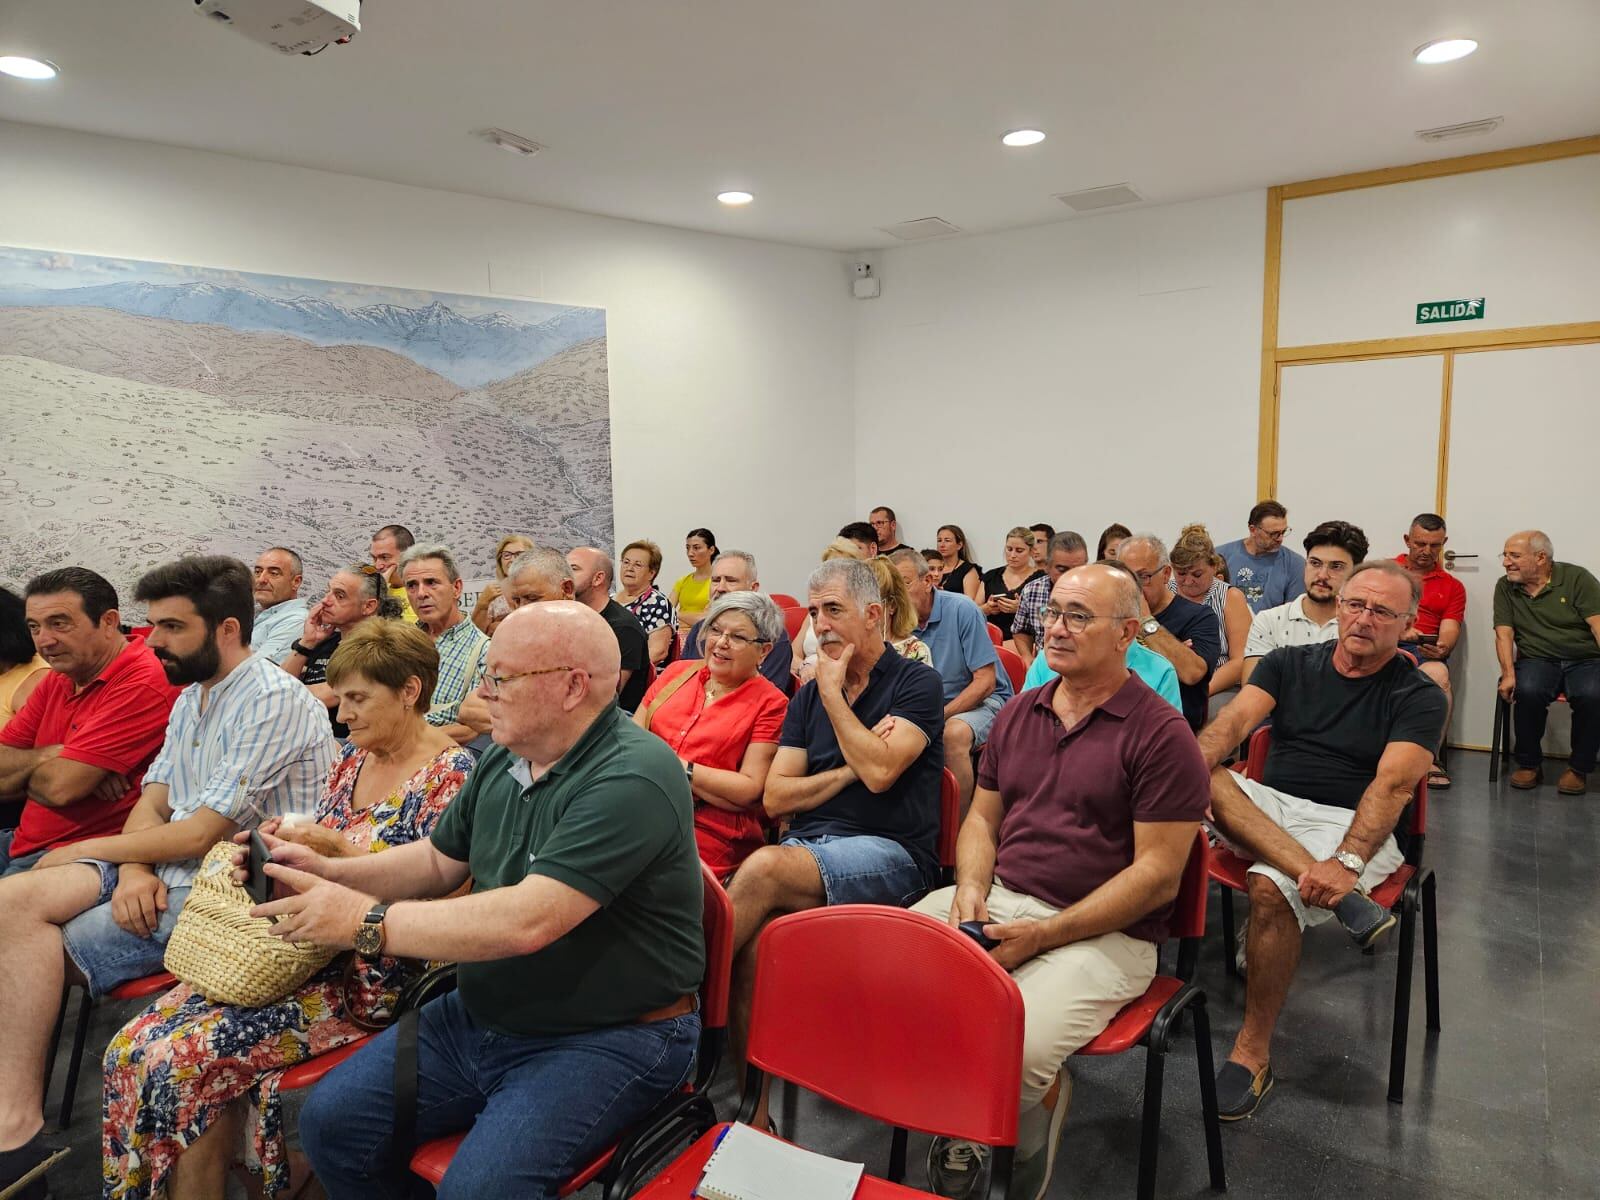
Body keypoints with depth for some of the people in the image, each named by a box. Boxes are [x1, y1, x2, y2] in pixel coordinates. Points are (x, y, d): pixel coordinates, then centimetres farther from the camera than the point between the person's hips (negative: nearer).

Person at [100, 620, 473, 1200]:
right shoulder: (352, 759, 12)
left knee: (181, 1056, -17)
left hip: (368, 979, -8)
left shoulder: (451, 773, -13)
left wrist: (340, 848, -19)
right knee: (134, 1046, -5)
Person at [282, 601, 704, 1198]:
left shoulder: (633, 779, -25)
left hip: (605, 1037, -8)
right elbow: (438, 861, 16)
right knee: (330, 1120, 2)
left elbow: (528, 920, -31)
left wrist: (366, 920, -24)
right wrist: (325, 871, 0)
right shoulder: (505, 759, 3)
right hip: (482, 1016, 8)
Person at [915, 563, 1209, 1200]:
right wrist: (971, 888, -4)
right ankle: (960, 1136, 7)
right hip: (997, 902, 6)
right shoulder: (1018, 713, 13)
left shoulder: (1161, 734, -7)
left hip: (1102, 932, -5)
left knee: (1017, 1052, -30)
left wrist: (1042, 936, -16)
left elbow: (1158, 875, -11)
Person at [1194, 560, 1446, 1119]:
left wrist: (1348, 860, -33)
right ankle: (1342, 897, -34)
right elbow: (1233, 720, -7)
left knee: (1271, 889, -34)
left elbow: (1393, 784, -16)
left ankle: (1253, 1053, -15)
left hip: (1349, 823, -4)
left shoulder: (1418, 697, 0)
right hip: (1267, 809, 4)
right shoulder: (1289, 663, 9)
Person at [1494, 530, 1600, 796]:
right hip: (1537, 661, 1)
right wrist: (1508, 674, -14)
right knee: (1528, 690, -33)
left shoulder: (1577, 578, 0)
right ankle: (1529, 764, -10)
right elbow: (1504, 634, 1)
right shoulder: (1505, 587, 8)